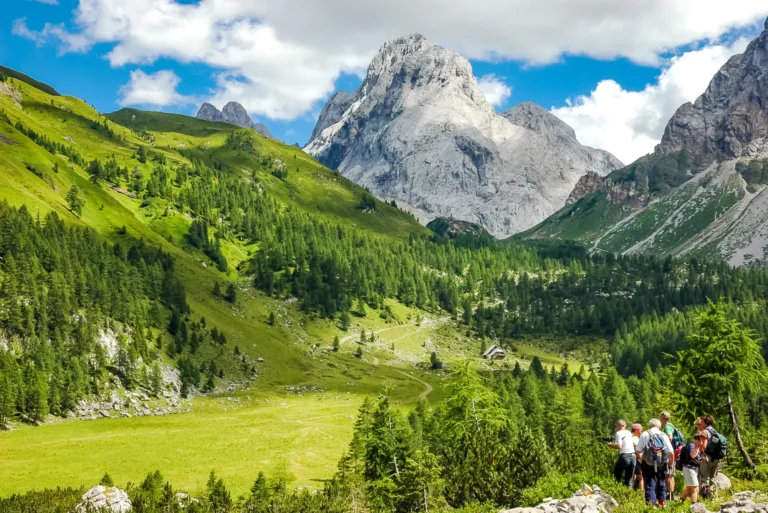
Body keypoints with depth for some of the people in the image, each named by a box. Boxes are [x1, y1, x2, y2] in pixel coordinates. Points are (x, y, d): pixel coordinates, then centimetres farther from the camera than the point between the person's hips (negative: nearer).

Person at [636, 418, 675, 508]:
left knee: (649, 483, 1)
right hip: (662, 463, 2)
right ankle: (661, 502, 30)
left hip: (648, 463, -2)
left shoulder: (645, 434, 0)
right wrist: (670, 462, 16)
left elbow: (638, 450, -1)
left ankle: (651, 503, -8)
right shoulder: (664, 436, 4)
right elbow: (671, 452, 0)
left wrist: (640, 458, 18)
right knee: (661, 482, 19)